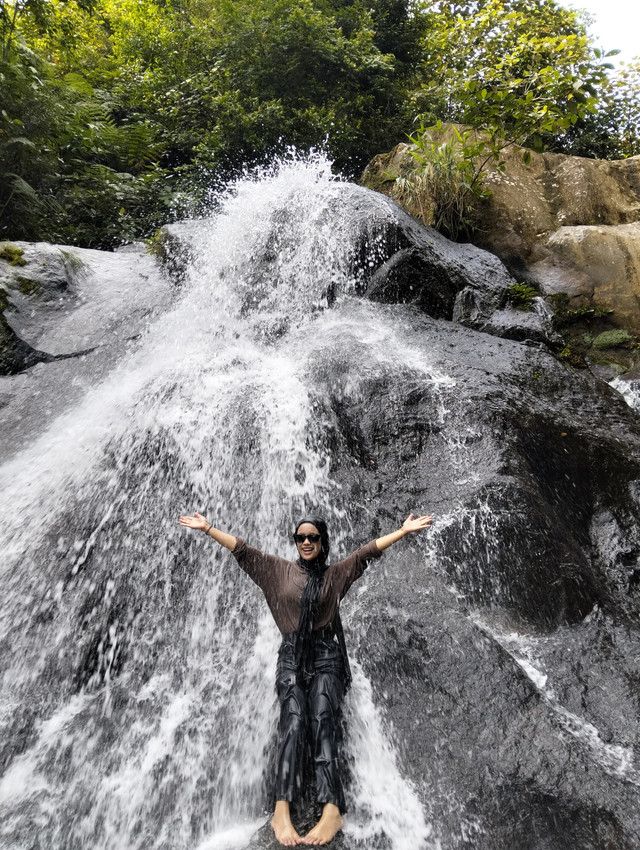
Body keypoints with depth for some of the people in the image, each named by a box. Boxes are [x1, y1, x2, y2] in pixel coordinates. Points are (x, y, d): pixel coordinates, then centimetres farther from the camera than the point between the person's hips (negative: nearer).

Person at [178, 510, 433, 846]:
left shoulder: (335, 573, 9)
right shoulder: (281, 570, 10)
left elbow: (368, 550, 0)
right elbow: (242, 549, 7)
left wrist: (404, 531, -6)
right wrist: (208, 528, 3)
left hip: (326, 655, 0)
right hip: (291, 654, 0)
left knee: (323, 717, -23)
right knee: (293, 715, -24)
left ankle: (332, 809, -34)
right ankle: (282, 809, -33)